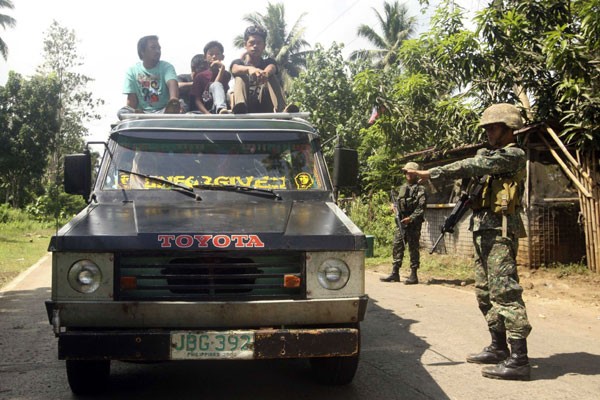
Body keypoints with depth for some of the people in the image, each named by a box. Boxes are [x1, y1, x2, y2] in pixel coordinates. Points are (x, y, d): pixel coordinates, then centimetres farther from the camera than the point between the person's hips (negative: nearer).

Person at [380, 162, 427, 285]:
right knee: (397, 247, 7)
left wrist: (411, 218, -22)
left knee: (413, 249, -2)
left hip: (413, 224, -7)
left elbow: (421, 208, -13)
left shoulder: (420, 189, -5)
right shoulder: (402, 188, 17)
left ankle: (413, 276, 4)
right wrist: (394, 206, 4)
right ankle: (395, 273, 13)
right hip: (400, 222, 7)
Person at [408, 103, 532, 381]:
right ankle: (499, 348, 23)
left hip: (500, 231, -10)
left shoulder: (514, 155, -8)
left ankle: (519, 360, -13)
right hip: (483, 231, 10)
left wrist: (432, 174, -18)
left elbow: (474, 166, -18)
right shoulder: (494, 156, 22)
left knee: (505, 291, -13)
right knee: (485, 292, 13)